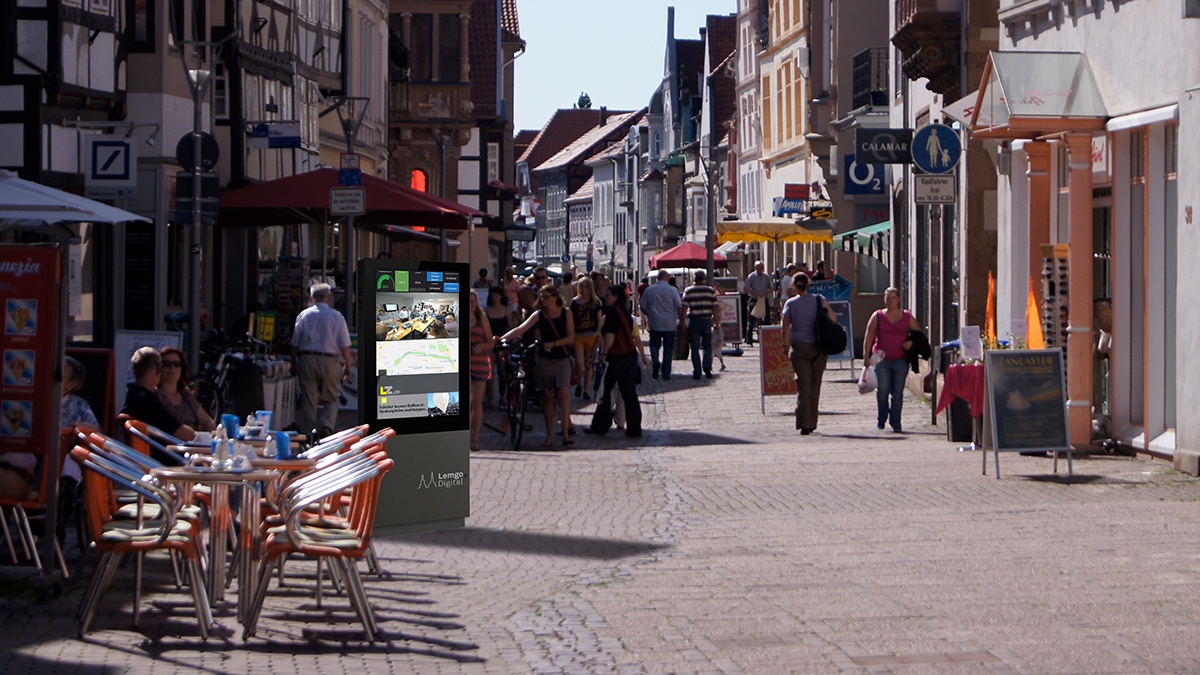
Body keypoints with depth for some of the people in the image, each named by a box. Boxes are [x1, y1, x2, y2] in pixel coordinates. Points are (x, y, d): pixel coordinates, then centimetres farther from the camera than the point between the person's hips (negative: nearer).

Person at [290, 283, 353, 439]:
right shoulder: (336, 316, 0)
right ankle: (326, 425, -13)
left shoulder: (303, 315, 5)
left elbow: (295, 343, 7)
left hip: (306, 359, 1)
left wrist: (294, 364, 17)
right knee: (331, 400, 9)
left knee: (308, 401, 5)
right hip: (329, 360, -1)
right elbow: (344, 345, -1)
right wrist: (348, 366, 7)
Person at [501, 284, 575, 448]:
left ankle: (566, 432, -14)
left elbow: (571, 337, -3)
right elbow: (521, 329, -13)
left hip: (562, 359, -1)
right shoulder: (538, 315, -1)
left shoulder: (566, 313, 0)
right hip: (545, 360, 1)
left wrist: (553, 344, -18)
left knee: (563, 394, -14)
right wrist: (502, 339, -27)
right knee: (548, 397, 4)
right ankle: (549, 435, 9)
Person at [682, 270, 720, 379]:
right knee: (707, 345, 15)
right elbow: (715, 308, 4)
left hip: (694, 321, -2)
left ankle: (697, 372, -1)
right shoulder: (711, 291, 3)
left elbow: (684, 308, -5)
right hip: (707, 321, 2)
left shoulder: (688, 291, -3)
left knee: (695, 347, 2)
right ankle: (707, 366, -4)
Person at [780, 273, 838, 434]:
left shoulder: (790, 304, -2)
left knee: (803, 384, -2)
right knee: (815, 385, 12)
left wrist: (786, 345, 13)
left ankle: (804, 424, -14)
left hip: (799, 348, -1)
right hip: (818, 348, 1)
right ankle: (811, 423, 18)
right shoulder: (819, 301, -1)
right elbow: (834, 319, -5)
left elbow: (785, 329, -1)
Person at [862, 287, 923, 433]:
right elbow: (869, 337, 5)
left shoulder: (907, 317, 9)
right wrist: (866, 356, -3)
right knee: (883, 389, -9)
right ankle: (881, 419, 14)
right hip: (881, 359, -1)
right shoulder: (878, 316, 7)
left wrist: (911, 342, -3)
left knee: (898, 392, -2)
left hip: (900, 360, 1)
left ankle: (895, 423, 4)